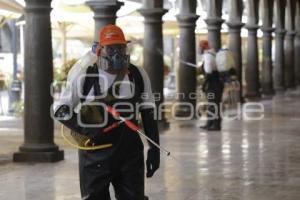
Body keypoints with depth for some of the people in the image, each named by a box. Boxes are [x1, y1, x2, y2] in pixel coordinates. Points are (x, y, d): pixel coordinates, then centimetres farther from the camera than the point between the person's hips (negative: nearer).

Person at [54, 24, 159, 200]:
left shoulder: (138, 75, 4)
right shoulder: (84, 75, -6)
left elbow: (148, 114, 10)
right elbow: (61, 110, -4)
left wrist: (154, 149, 6)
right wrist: (87, 130, -19)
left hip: (130, 152, 3)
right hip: (95, 154, -2)